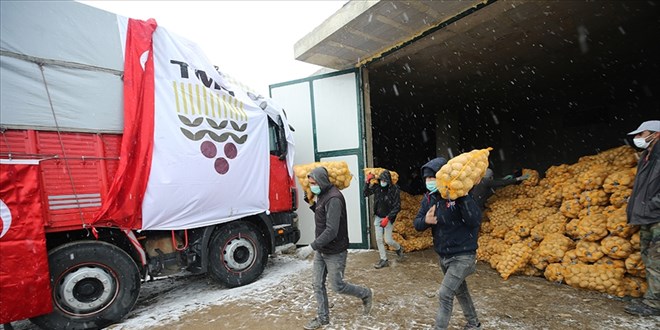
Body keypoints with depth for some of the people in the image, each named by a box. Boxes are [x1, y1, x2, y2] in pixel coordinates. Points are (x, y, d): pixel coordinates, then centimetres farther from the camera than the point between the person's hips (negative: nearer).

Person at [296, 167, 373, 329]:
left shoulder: (334, 199, -25)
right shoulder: (322, 195, 5)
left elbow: (331, 231, -29)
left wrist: (311, 247, -28)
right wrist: (312, 204, 5)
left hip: (334, 253, -9)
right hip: (321, 250, 9)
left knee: (338, 286, 8)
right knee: (317, 284, 13)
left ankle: (366, 294, 33)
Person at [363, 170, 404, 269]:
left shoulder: (394, 190, -17)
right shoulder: (376, 187, -6)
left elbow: (397, 207, -15)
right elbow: (365, 194, 5)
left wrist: (387, 218, -21)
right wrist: (367, 182, -8)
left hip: (388, 218, -4)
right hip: (377, 217, 4)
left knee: (388, 240, 0)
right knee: (378, 239, 6)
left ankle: (399, 248, 33)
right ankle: (384, 260, 22)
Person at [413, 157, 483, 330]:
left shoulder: (458, 195, -21)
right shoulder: (429, 198, -3)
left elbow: (475, 221, -31)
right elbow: (417, 224, -3)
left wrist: (462, 195, -39)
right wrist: (425, 221, -25)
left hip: (463, 255, -7)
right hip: (443, 256, 7)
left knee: (445, 293, -9)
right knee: (460, 291, 24)